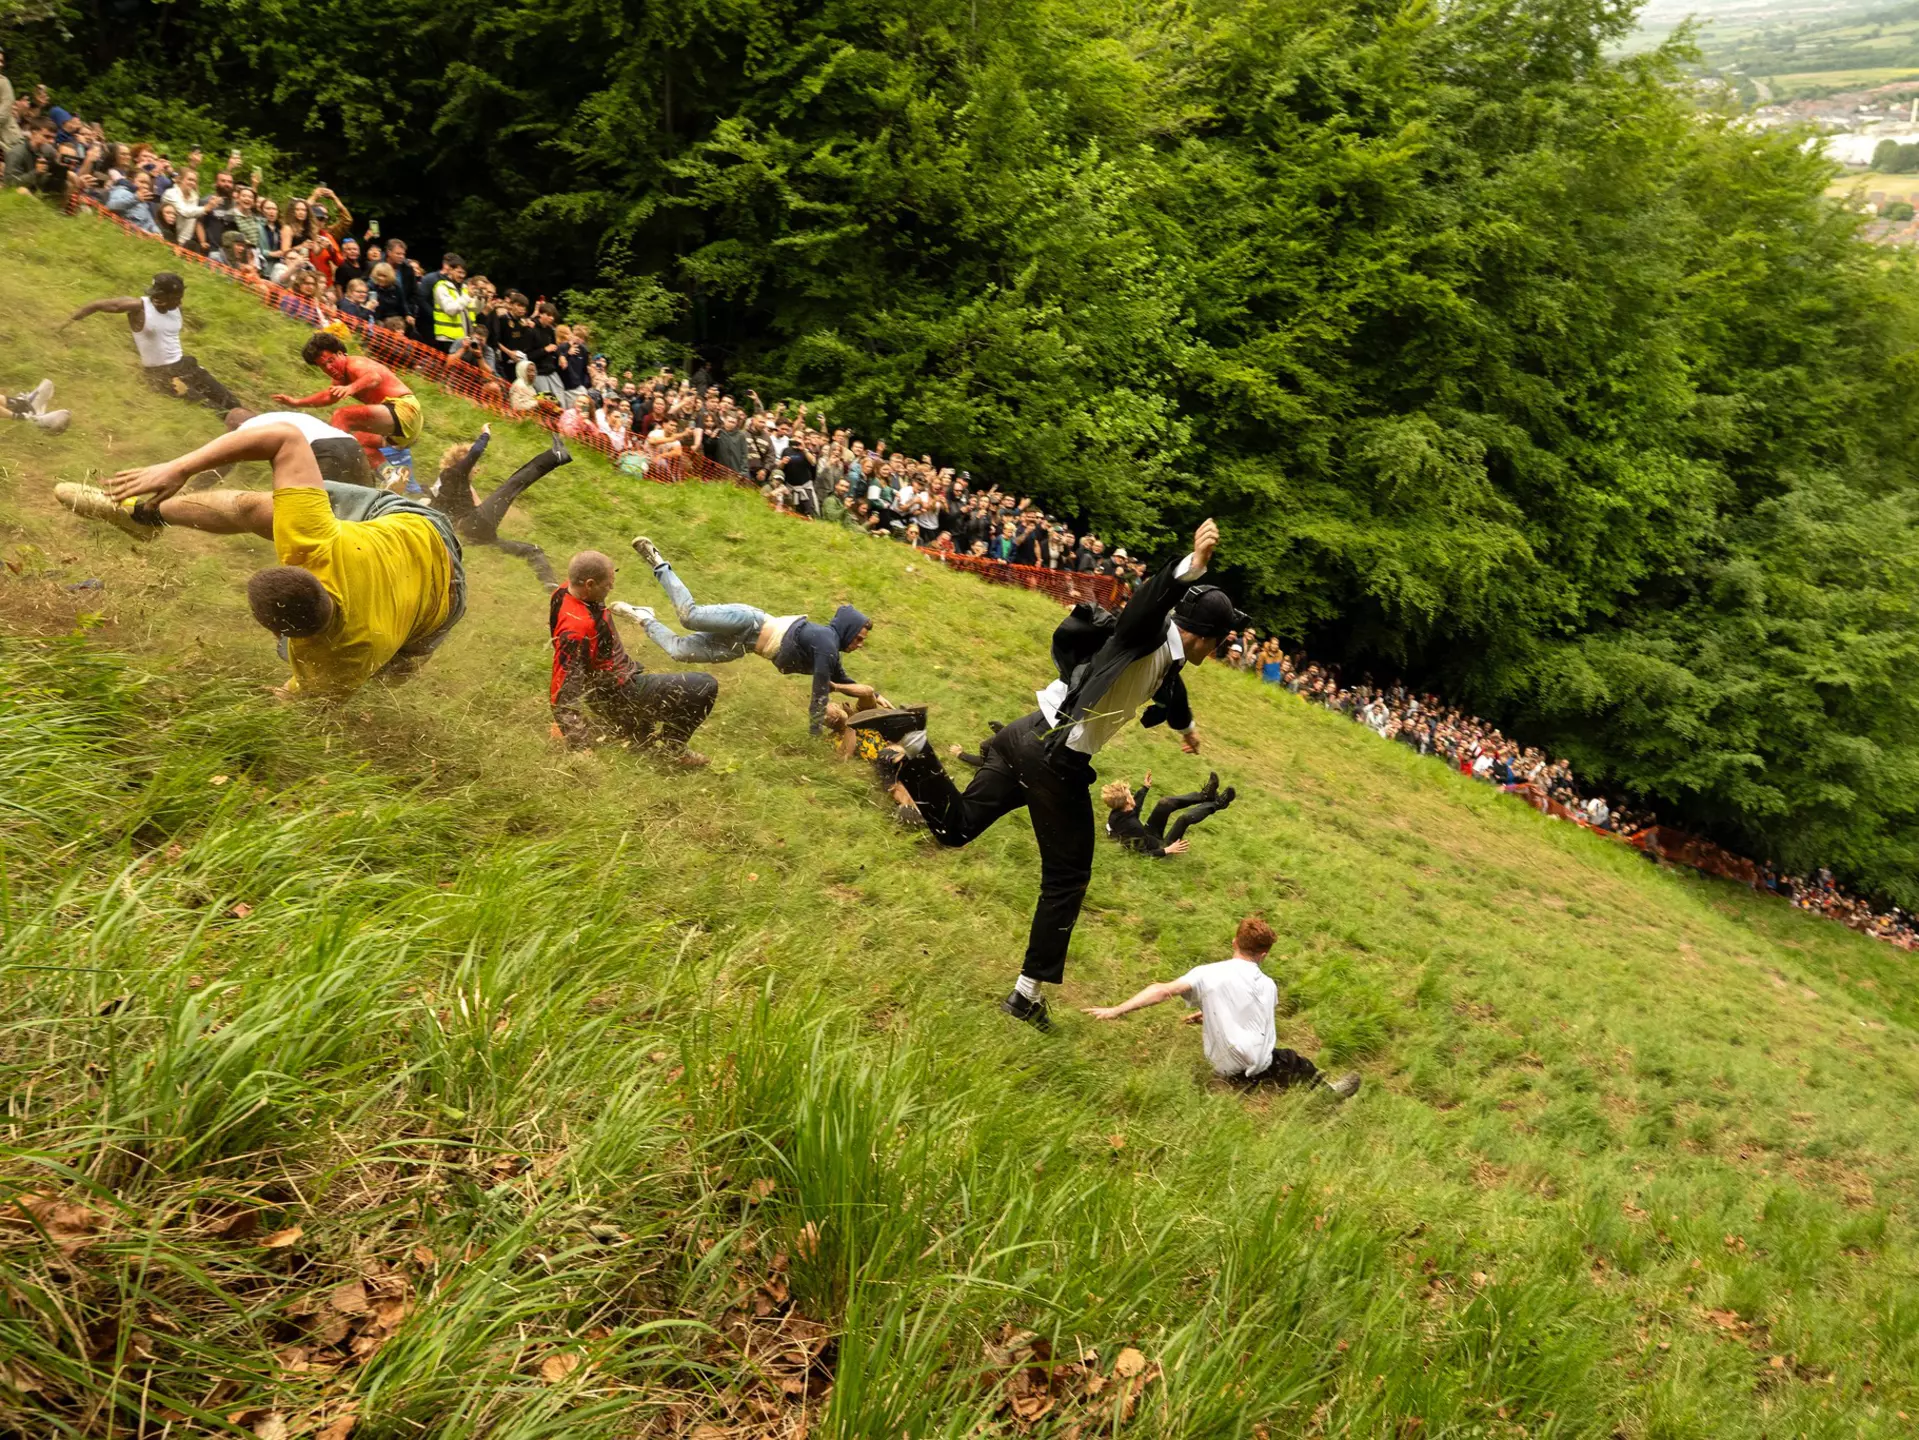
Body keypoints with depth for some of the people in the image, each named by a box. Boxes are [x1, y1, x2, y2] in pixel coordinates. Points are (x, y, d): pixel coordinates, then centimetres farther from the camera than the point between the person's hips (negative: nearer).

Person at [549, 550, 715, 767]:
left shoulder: (568, 591, -7)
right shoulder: (576, 628, -34)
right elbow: (565, 691, -33)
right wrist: (579, 745, -31)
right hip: (620, 693, -11)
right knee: (705, 687, -15)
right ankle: (672, 745, -2)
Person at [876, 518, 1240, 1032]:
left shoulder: (1162, 655, 19)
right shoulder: (1153, 639, -10)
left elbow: (1171, 688, 43)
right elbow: (1150, 601, -36)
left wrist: (1186, 726, 64)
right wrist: (1193, 565, -54)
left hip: (1024, 738, 8)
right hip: (1055, 763, -8)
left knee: (956, 826, 9)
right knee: (1066, 878, 5)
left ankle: (918, 756, -14)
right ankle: (1026, 993, 11)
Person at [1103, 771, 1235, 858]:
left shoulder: (1116, 815, -12)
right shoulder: (1132, 827, -39)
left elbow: (1133, 807, 12)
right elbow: (1145, 853, -32)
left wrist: (1145, 787, 21)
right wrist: (1167, 850, -39)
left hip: (1146, 837, 9)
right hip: (1158, 847, -9)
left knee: (1166, 803, -3)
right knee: (1185, 818, -21)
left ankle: (1205, 796, 13)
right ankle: (1217, 804, 5)